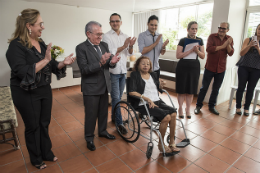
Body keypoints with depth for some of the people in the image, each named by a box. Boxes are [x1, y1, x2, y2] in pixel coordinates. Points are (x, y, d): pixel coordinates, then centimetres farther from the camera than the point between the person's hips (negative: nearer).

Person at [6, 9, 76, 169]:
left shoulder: (41, 43, 4)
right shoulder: (16, 45, -16)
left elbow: (51, 65, 7)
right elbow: (22, 72, -26)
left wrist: (63, 63, -12)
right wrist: (45, 60, -28)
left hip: (45, 90, 6)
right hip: (27, 94, -6)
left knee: (45, 123, 17)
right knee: (33, 126, 11)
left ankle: (47, 153, 37)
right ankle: (36, 159, 34)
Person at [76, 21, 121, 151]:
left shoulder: (104, 45, 6)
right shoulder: (81, 48, -11)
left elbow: (110, 65, 6)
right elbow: (84, 69, -19)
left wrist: (112, 62, -18)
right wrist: (100, 63, -32)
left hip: (104, 86, 6)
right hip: (91, 88, -6)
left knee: (103, 111, 19)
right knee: (91, 114, 7)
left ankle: (102, 131, 41)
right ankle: (89, 138, 27)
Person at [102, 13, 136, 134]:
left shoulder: (125, 36, 12)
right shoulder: (107, 36, -3)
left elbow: (129, 54, 9)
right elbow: (109, 53, -13)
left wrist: (131, 46, -11)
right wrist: (123, 46, -20)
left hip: (123, 70, 6)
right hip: (113, 71, -5)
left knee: (118, 97, 14)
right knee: (116, 98, -3)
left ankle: (114, 117, 32)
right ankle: (119, 123, 6)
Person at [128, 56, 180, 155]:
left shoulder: (153, 75, 21)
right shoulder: (134, 75, 1)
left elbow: (158, 89, 23)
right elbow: (131, 92, -12)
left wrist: (161, 85, -1)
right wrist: (148, 99, -17)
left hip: (157, 101, 6)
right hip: (144, 104, -6)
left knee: (173, 113, -20)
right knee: (166, 117, -24)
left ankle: (172, 142, -5)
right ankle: (161, 144, -4)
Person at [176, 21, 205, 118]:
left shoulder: (199, 41, 8)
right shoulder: (183, 41, -3)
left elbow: (203, 56, 7)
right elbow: (178, 55, -13)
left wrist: (197, 51, -12)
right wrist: (191, 50, -19)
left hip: (195, 67, 3)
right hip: (183, 67, -3)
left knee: (191, 90, 7)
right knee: (182, 89, 1)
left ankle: (188, 109, 20)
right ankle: (180, 109, 16)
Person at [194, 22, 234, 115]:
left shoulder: (229, 39, 4)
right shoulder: (212, 36, -5)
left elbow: (231, 53, -5)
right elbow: (208, 49, -20)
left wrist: (228, 44, -20)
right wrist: (222, 46, -21)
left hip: (221, 69, 4)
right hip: (210, 67, -3)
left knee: (216, 89, 12)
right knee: (204, 87, 2)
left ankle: (212, 106, 26)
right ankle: (198, 106, 14)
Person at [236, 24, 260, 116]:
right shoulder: (248, 40, 3)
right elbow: (241, 53, -5)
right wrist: (249, 45, -18)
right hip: (244, 67, -1)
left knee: (250, 89, 4)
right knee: (241, 87, 1)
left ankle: (246, 108, 14)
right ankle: (238, 107, 11)